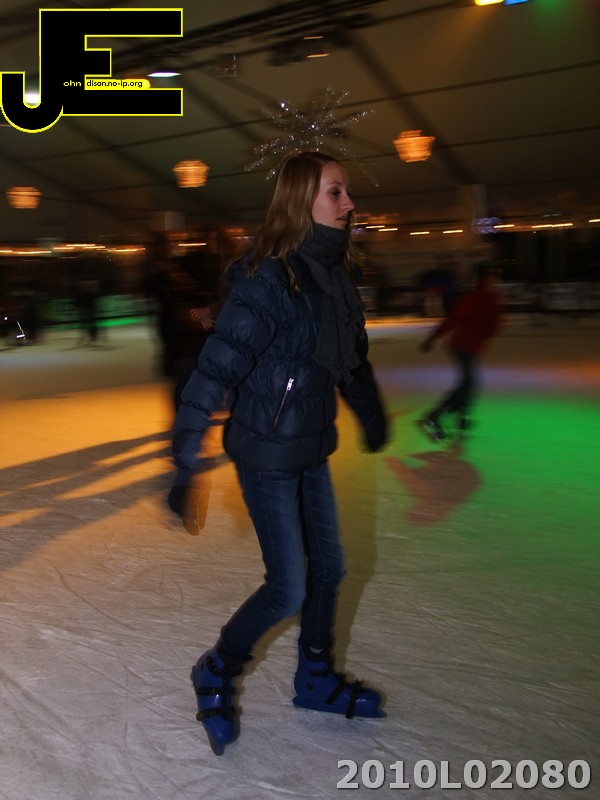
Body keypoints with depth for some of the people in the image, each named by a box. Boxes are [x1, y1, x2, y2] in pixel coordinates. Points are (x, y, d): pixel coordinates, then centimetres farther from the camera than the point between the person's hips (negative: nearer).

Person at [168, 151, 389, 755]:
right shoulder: (268, 281, -23)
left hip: (311, 451, 8)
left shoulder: (335, 275, 3)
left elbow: (353, 357, 16)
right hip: (267, 455, -8)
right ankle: (214, 676, 26)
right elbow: (215, 371, -25)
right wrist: (185, 465, -26)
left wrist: (373, 418, 25)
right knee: (287, 589, 0)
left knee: (328, 567, 17)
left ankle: (315, 679, 39)